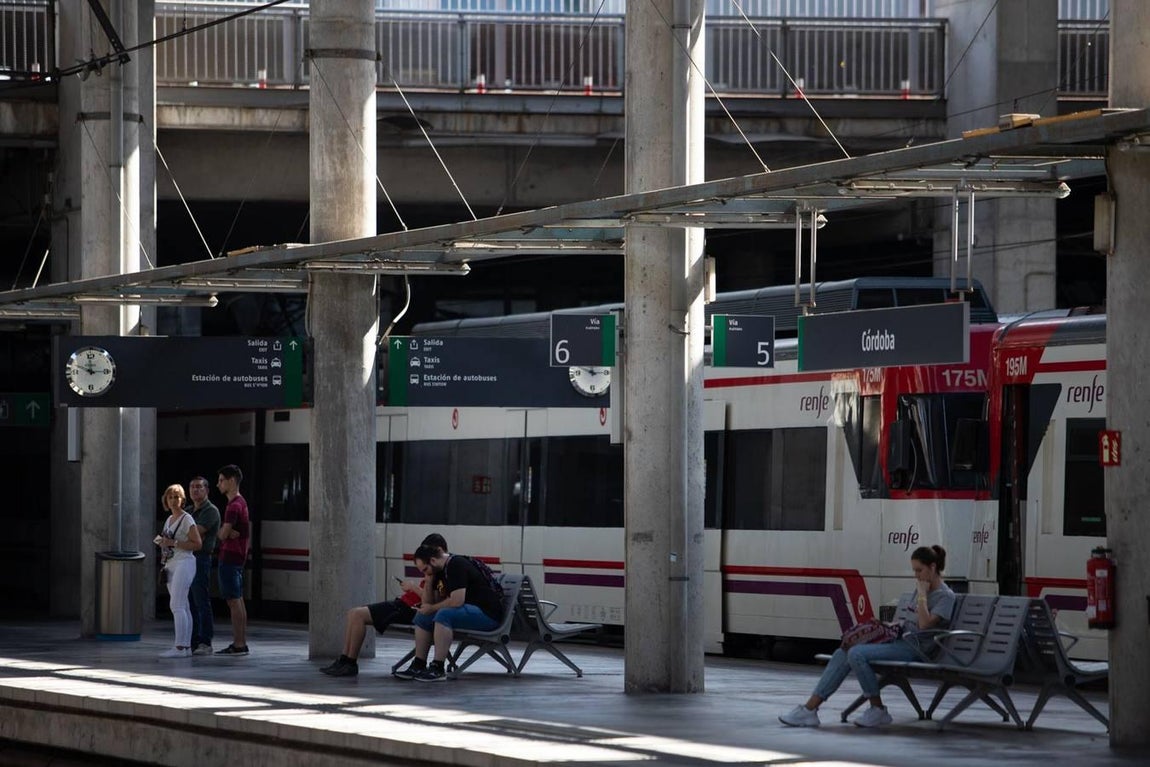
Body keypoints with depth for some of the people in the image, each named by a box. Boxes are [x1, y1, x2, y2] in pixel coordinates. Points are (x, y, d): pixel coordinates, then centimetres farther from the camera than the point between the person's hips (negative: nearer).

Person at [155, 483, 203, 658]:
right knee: (182, 607, 8)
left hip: (183, 563, -9)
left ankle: (180, 647, -16)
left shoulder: (186, 519, -9)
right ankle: (186, 647, 9)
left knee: (177, 606, -14)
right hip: (171, 565, 9)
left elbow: (197, 544, -14)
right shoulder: (169, 519, 17)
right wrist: (161, 542, 10)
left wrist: (174, 543, -19)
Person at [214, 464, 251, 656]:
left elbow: (223, 534, -20)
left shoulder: (234, 506, -16)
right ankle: (241, 642, 14)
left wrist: (218, 532, 0)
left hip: (229, 558, -10)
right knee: (238, 600, 11)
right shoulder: (242, 503, 16)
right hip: (238, 557, 10)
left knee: (234, 601, -9)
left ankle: (238, 645, -10)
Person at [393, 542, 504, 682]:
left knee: (443, 615, -32)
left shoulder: (457, 566, -17)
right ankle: (419, 665, 4)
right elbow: (429, 602, 17)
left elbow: (457, 601, -26)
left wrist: (432, 608, -12)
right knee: (422, 616, 10)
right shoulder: (443, 570, 12)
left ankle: (438, 669, -29)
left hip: (487, 613, -11)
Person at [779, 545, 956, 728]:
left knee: (857, 654, -27)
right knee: (843, 653, -7)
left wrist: (922, 594, -13)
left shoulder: (945, 596, -6)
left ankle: (878, 711, -16)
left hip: (915, 647, -9)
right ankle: (810, 708, -15)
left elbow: (925, 624, -18)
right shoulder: (921, 588, 19)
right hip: (902, 638, 9)